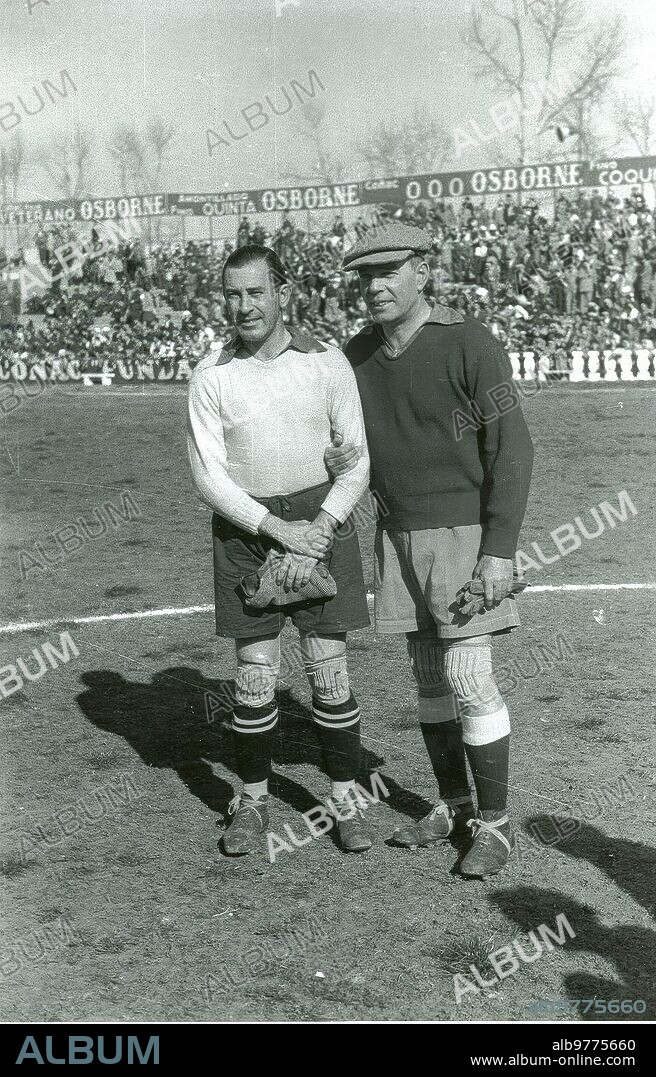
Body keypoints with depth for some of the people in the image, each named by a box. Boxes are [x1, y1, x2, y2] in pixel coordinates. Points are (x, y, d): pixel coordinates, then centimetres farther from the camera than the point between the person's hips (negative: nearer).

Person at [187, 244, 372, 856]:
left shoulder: (327, 363, -2)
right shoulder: (212, 376, -2)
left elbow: (356, 463, -1)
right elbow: (208, 475, -6)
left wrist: (317, 535, -13)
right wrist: (279, 530, -16)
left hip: (321, 519, 0)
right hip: (245, 528, 0)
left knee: (329, 671, 2)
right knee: (255, 675, 3)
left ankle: (345, 799, 17)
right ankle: (253, 800, 21)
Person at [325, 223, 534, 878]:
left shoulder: (470, 345, -14)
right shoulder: (355, 355, 5)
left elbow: (512, 449, -14)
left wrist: (499, 551, -19)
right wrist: (339, 462, -7)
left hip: (463, 534, -6)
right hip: (396, 535, 6)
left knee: (468, 680, -6)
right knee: (428, 677, 12)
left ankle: (494, 822, 8)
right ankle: (453, 805, 26)